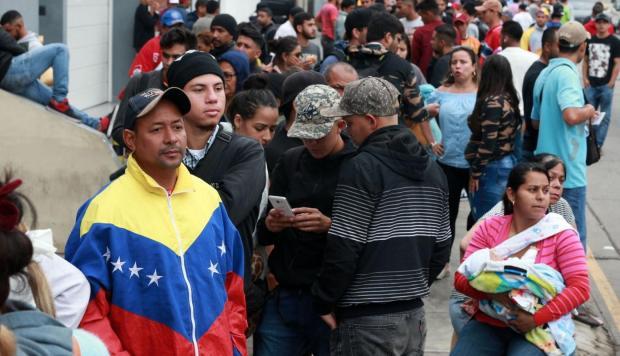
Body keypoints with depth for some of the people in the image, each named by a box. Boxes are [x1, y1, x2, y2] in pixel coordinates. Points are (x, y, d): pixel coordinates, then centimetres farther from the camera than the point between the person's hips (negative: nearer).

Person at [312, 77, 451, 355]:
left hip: (367, 321, -8)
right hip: (414, 315, 8)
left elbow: (344, 250, -15)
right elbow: (441, 249, 14)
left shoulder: (361, 169, -14)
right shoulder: (432, 169, 11)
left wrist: (324, 301, -4)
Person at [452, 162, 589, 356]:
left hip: (537, 329, -2)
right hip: (487, 324, 2)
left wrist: (537, 319, -19)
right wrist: (493, 294, -19)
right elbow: (461, 278, 2)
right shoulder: (489, 228, 6)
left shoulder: (561, 234, -1)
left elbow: (580, 288, -8)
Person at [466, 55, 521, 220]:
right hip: (508, 162, 9)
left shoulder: (492, 102, -16)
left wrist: (475, 172, -12)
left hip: (493, 167, -9)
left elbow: (488, 142, -19)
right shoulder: (509, 99, 10)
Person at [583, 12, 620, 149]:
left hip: (606, 85, -4)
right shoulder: (590, 40, 9)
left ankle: (598, 144, 3)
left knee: (605, 116, 0)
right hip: (591, 84, 4)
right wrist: (585, 78, 3)